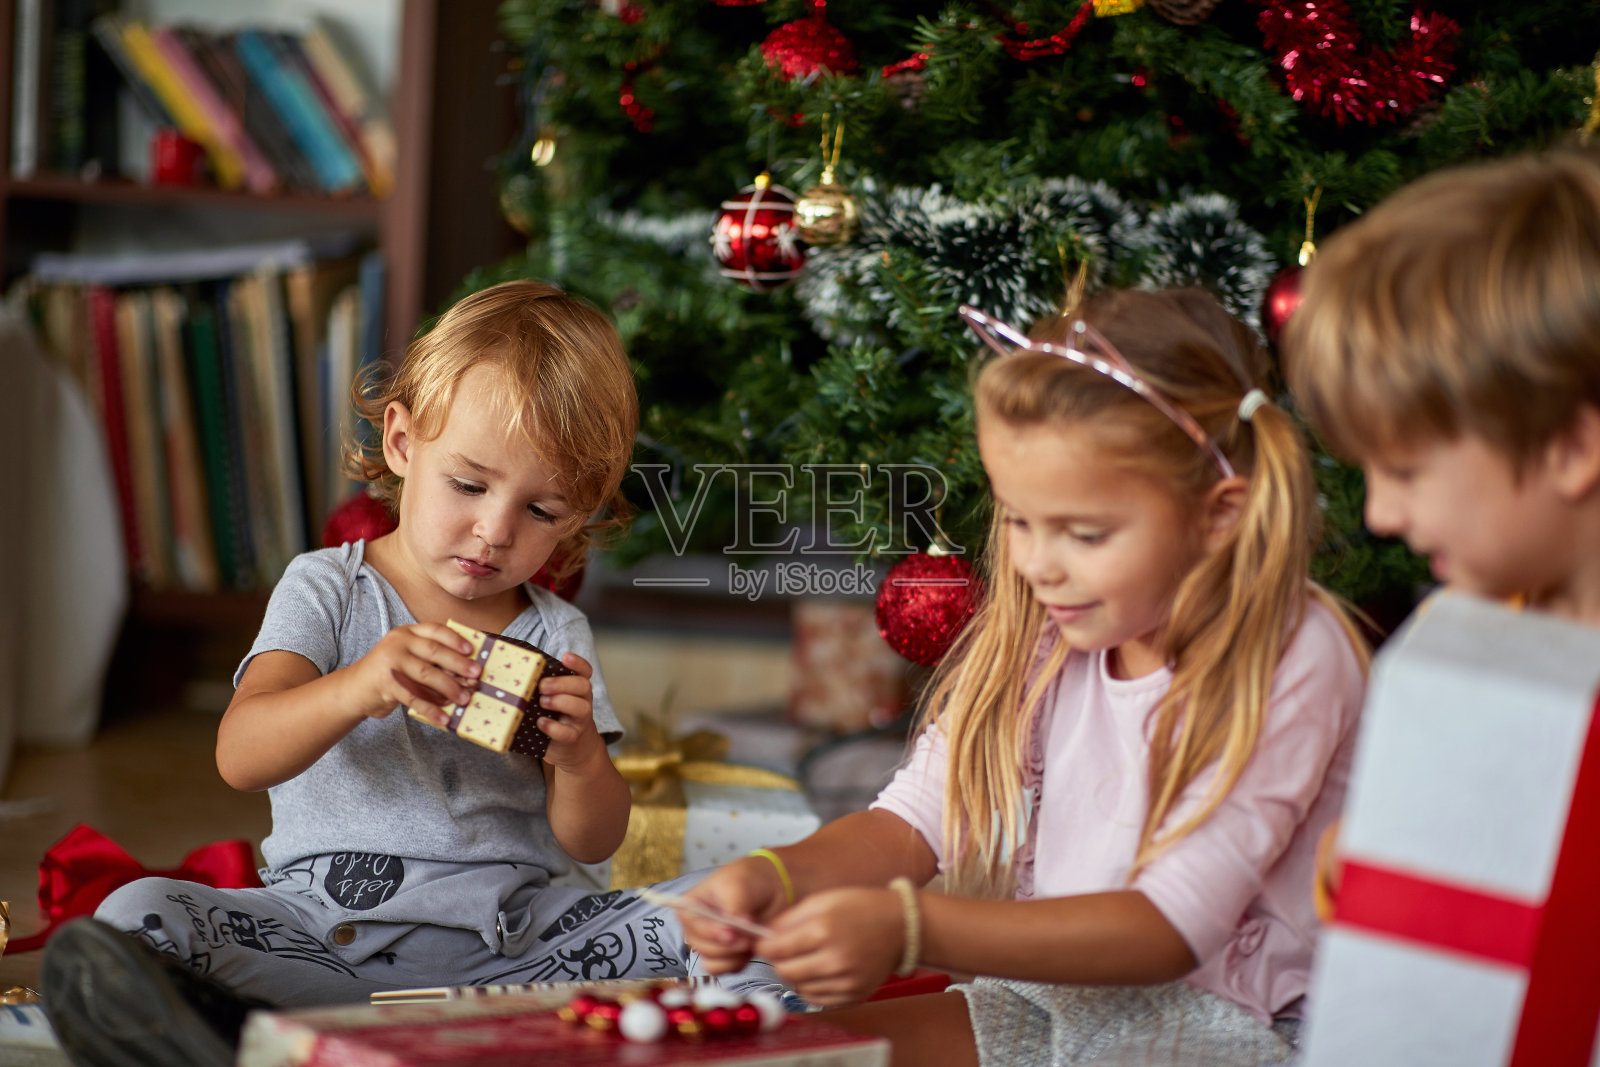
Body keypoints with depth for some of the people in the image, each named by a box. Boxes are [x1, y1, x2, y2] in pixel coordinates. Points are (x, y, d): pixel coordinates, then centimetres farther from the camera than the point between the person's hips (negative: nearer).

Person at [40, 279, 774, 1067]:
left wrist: (579, 758, -16)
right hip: (327, 928, -1)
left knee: (709, 914, -24)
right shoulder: (327, 589, 5)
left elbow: (591, 843, 7)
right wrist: (356, 690, -30)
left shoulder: (555, 636, 11)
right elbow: (241, 756, -11)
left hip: (506, 936, 2)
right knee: (138, 915, -23)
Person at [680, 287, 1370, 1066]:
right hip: (1048, 985, 6)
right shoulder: (1037, 630, 2)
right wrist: (778, 877, -21)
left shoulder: (1292, 659, -19)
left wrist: (912, 929, -35)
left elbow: (1172, 927, -25)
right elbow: (919, 814, 2)